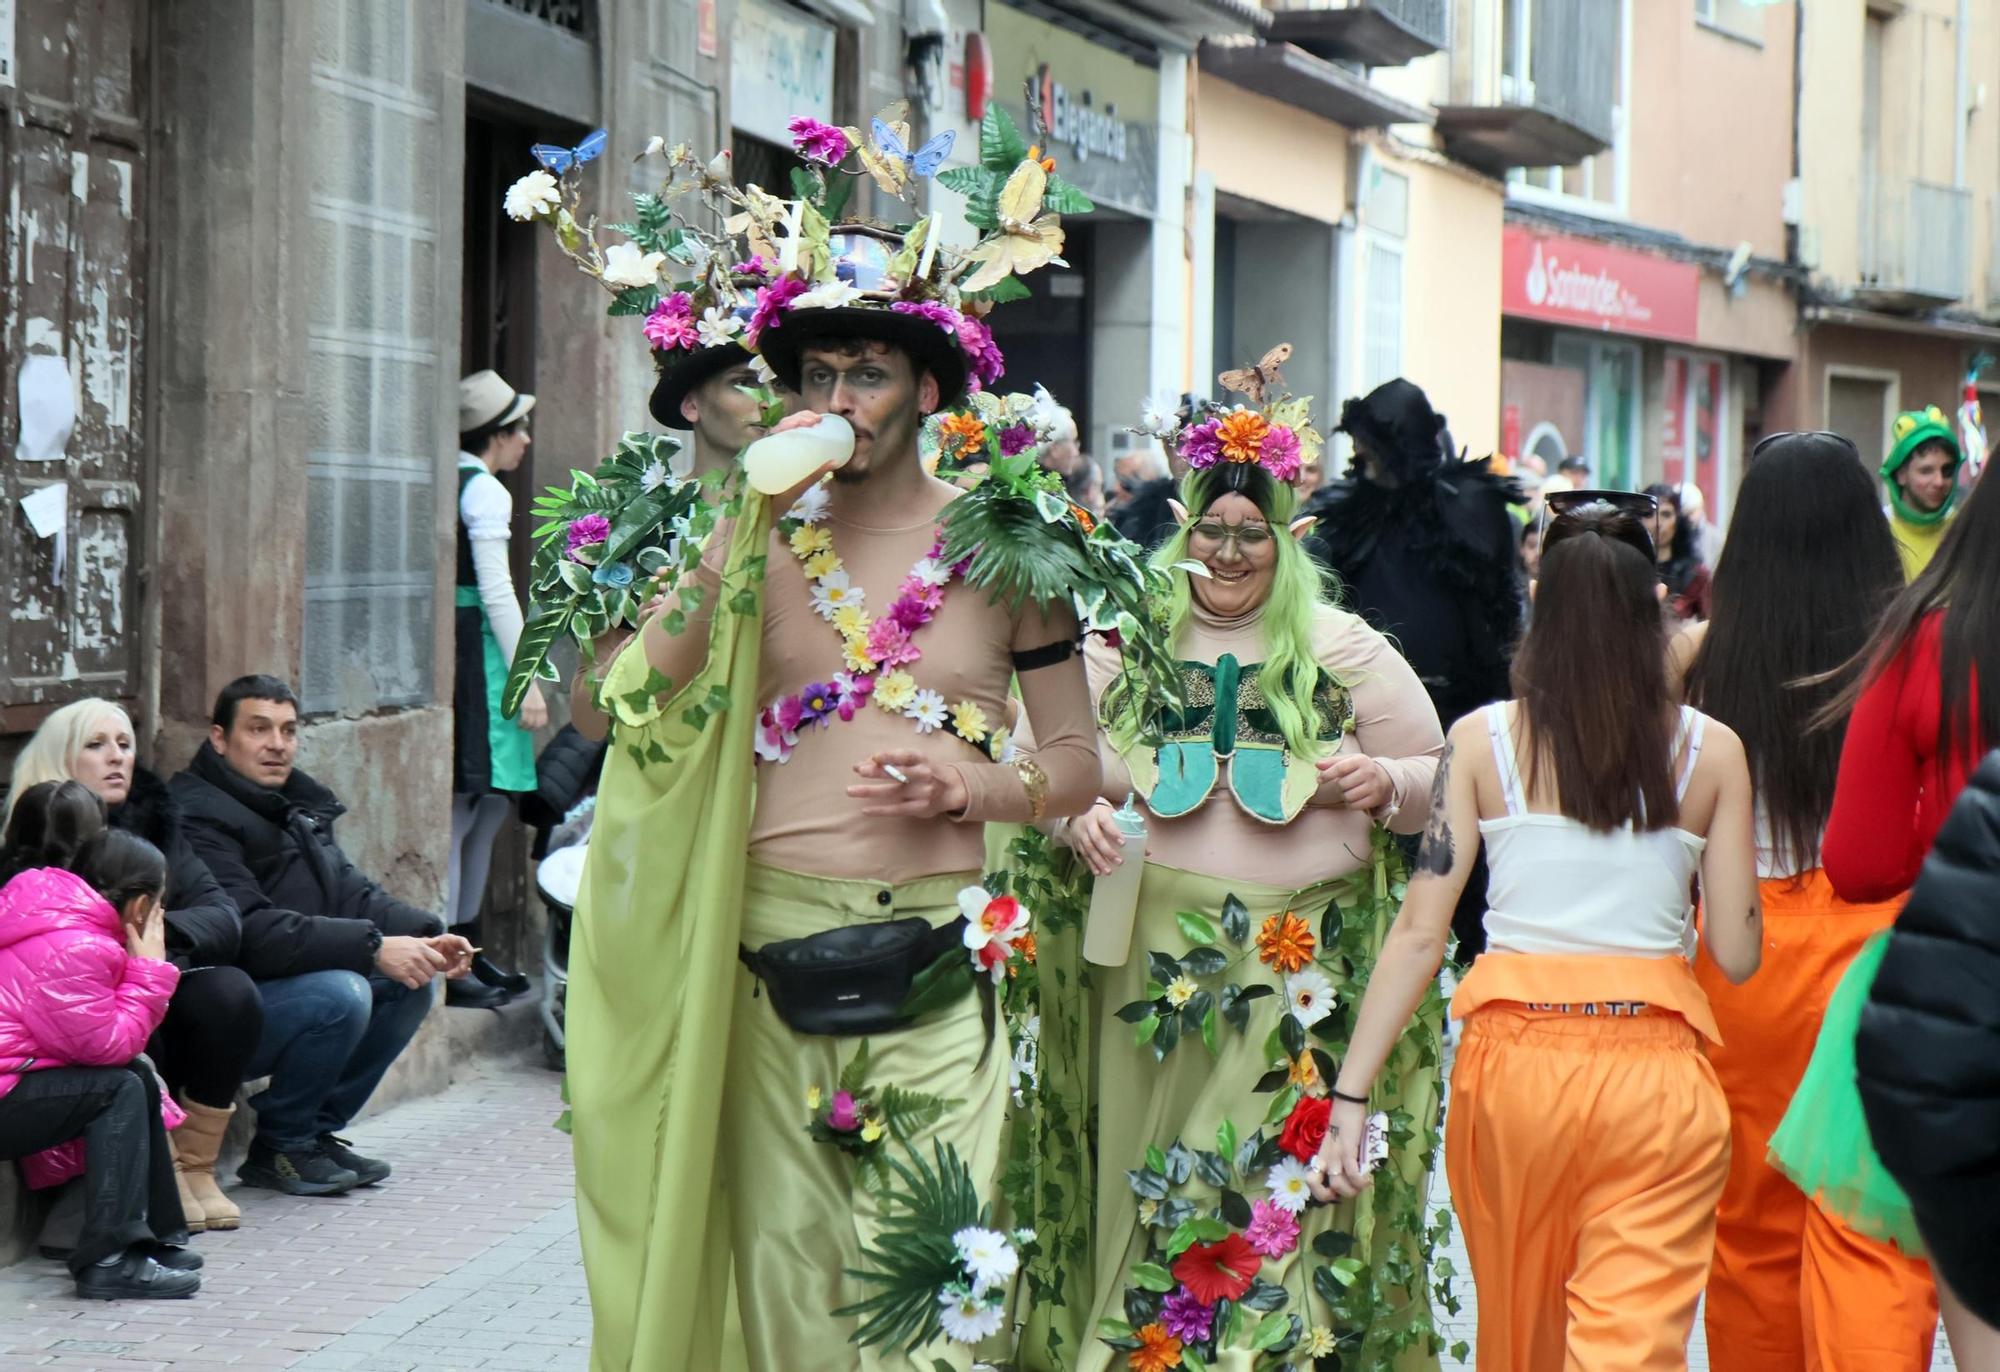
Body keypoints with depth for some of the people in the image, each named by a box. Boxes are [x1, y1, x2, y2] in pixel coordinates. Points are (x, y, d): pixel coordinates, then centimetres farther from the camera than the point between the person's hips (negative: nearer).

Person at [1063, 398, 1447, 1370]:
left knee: (1289, 1183, -5)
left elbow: (1440, 778, 10)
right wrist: (1079, 817, -9)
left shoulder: (1343, 650, 6)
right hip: (1158, 960, 1)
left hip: (1308, 973, -1)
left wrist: (1383, 783, -12)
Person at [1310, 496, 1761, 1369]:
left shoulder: (1481, 739, 1)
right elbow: (1737, 954, 2)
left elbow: (1419, 932, -4)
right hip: (1657, 1069, -1)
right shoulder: (1710, 750, 2)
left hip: (1514, 1063, 1)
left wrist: (1350, 1098, -2)